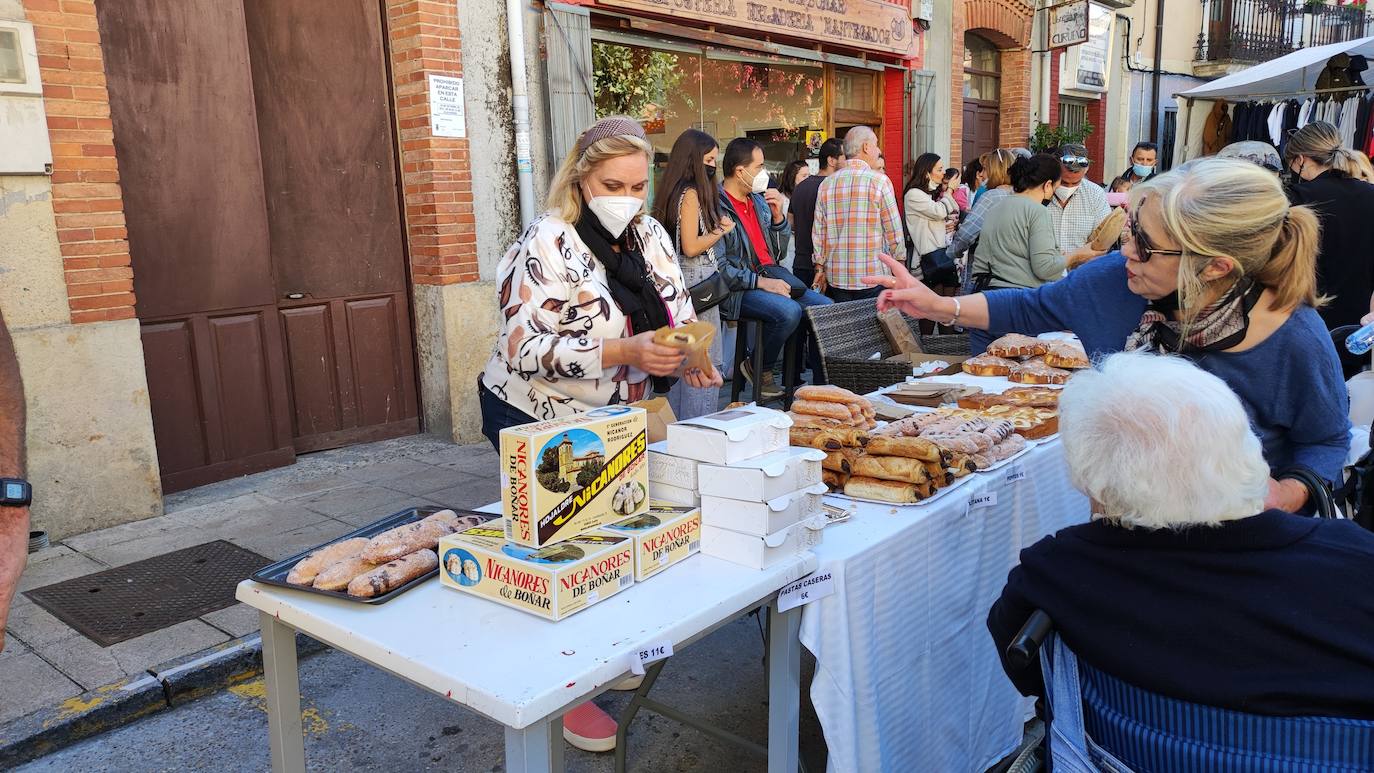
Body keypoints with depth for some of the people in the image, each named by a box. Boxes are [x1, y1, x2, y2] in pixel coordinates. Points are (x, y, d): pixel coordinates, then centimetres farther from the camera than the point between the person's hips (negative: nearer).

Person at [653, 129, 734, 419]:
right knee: (705, 362, -3)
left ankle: (678, 423, 24)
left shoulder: (672, 192, 13)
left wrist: (716, 228, 10)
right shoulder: (691, 193, -14)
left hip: (680, 283, 10)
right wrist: (722, 231, -5)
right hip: (696, 281, -10)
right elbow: (691, 247, -19)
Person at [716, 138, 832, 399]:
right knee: (789, 311, -31)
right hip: (737, 289, -8)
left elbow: (779, 250, 19)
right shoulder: (717, 208, -11)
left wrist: (778, 216, 4)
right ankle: (759, 369, -7)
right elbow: (719, 266, -18)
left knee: (826, 306, -6)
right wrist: (760, 282, -22)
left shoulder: (758, 201, 13)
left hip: (769, 277, 8)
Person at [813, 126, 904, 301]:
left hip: (836, 276, 4)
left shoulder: (827, 183, 6)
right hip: (873, 276, -4)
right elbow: (894, 231, -3)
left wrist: (820, 267, 15)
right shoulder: (880, 181, -6)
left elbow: (818, 232, 7)